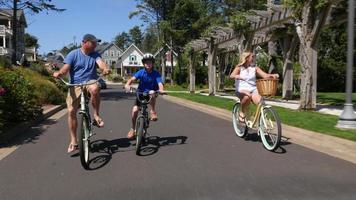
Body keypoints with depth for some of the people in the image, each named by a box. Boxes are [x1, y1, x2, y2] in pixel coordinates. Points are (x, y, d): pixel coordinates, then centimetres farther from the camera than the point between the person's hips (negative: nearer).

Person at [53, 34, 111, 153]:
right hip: (75, 85, 0)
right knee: (71, 111, -7)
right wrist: (59, 73, -32)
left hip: (90, 82, 0)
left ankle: (96, 116, -17)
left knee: (95, 89, -38)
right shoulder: (73, 54, 1)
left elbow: (100, 63, -13)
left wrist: (105, 69, -37)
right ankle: (73, 141, 7)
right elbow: (66, 68, -8)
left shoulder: (95, 54, 6)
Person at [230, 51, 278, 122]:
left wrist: (272, 75, -19)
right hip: (242, 89, -3)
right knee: (248, 96, -38)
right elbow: (231, 76, -16)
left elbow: (265, 75, 2)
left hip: (253, 89, 3)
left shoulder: (254, 68, 11)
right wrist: (237, 76, -39)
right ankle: (242, 113, -13)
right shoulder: (239, 68, 2)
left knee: (260, 102, -28)